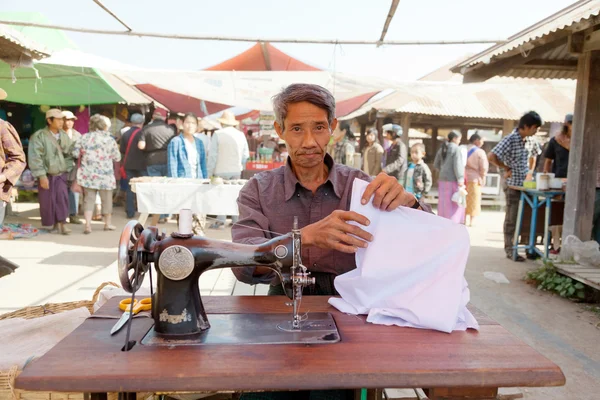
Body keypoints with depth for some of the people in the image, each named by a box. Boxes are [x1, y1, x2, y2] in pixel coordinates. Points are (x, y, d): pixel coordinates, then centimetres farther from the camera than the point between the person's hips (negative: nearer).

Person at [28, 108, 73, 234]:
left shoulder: (64, 135, 5)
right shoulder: (39, 136, -10)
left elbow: (71, 153, 10)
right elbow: (35, 157, -13)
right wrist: (42, 175, -18)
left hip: (61, 173, 3)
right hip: (47, 174, -3)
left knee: (62, 196, -15)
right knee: (47, 201, 4)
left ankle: (61, 222, -9)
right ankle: (49, 225, 19)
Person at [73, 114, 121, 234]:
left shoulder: (85, 138, 1)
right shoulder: (109, 140, -7)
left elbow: (75, 153, 3)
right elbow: (117, 158, -1)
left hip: (87, 175, 3)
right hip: (104, 175, -2)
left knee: (89, 199, 8)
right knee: (106, 199, 11)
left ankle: (87, 225, 0)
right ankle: (107, 224, 24)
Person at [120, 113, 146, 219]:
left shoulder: (125, 134, 3)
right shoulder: (143, 133, -8)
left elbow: (122, 150, 6)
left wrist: (123, 164, 17)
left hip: (128, 165, 3)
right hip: (141, 165, -3)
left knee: (129, 189, 7)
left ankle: (130, 212, 6)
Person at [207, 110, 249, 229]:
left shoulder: (218, 134, -9)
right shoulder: (241, 135, 3)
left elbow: (213, 155, -9)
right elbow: (246, 154, 5)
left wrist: (210, 172, -3)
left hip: (221, 170, -4)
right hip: (236, 170, 4)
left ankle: (220, 221, 2)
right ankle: (236, 220, 16)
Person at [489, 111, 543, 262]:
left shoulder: (531, 141, 6)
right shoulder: (510, 140, -16)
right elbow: (491, 156, -22)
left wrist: (531, 171, 11)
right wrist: (506, 168, -13)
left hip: (527, 185, 7)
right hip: (513, 185, -6)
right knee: (511, 218, 1)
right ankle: (509, 250, 10)